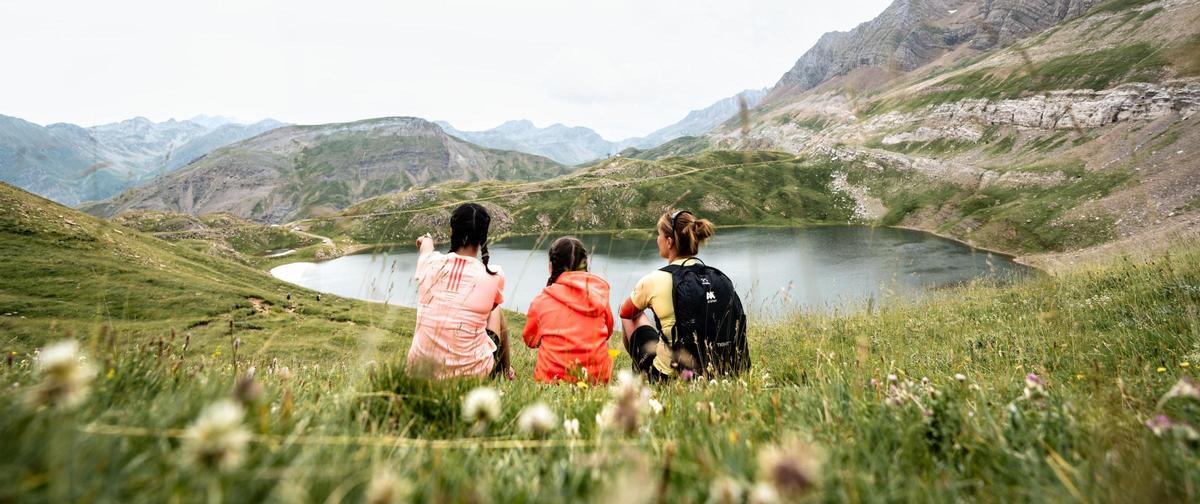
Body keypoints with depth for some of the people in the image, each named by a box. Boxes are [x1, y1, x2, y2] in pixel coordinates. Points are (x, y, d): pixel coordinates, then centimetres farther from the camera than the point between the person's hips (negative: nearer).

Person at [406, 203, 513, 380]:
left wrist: (427, 239, 47)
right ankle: (504, 375, 43)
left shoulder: (430, 263, -6)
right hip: (473, 373, -2)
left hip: (419, 370, 3)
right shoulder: (493, 276, -13)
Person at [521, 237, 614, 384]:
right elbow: (608, 332, 15)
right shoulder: (599, 292, 0)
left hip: (552, 378, -2)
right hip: (598, 377, 2)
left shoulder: (541, 300, -6)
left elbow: (530, 340, 12)